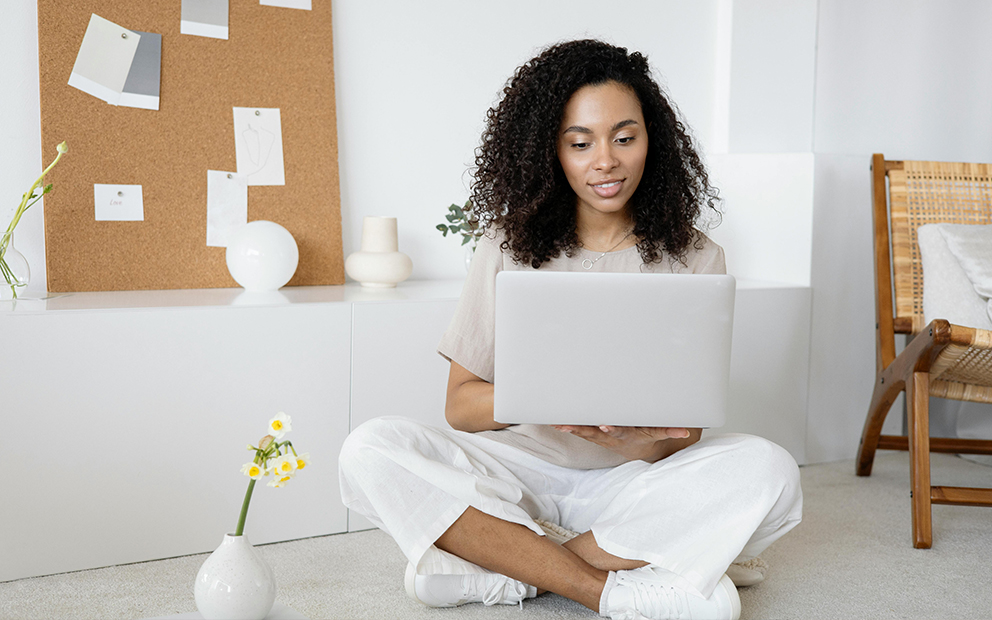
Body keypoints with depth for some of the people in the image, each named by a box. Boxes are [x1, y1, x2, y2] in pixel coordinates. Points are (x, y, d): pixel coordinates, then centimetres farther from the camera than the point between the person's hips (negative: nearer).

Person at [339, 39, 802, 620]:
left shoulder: (693, 257, 0)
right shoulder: (510, 248, 1)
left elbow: (683, 434, -2)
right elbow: (461, 404, -2)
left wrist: (642, 444, -27)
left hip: (634, 485, 0)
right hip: (523, 471, 1)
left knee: (768, 472, -29)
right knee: (371, 451, -24)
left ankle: (506, 565, -22)